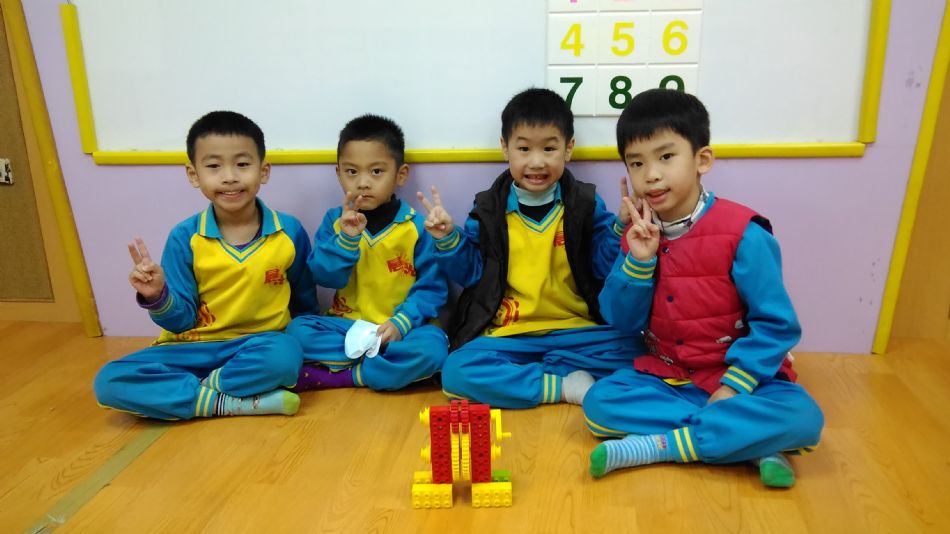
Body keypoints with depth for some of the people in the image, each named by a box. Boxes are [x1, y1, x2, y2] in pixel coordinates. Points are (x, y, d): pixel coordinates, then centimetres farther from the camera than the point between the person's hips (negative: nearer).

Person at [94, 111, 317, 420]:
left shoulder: (289, 231, -6)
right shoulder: (184, 238, -6)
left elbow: (305, 302, 9)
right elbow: (182, 322, -4)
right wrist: (157, 297, -22)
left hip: (261, 345, -1)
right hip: (197, 347, 2)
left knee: (285, 356, -37)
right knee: (109, 382, -19)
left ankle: (194, 388, -12)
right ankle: (233, 403, -22)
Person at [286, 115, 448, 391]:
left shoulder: (417, 226, -5)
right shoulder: (335, 220, 3)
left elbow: (432, 287, -6)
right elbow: (324, 277, -6)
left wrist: (401, 322, -20)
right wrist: (346, 238, -20)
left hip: (398, 328, -2)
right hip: (347, 325, 3)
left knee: (432, 347, -32)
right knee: (297, 330, -21)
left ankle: (339, 376, -20)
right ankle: (387, 360, -19)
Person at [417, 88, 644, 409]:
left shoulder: (586, 204, 2)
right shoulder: (489, 209, 3)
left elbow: (604, 267, 1)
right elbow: (470, 273, 6)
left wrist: (621, 231, -15)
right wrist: (447, 239, -9)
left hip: (573, 330, 1)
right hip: (507, 334, 0)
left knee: (628, 348, -25)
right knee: (456, 371, -25)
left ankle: (512, 375, -15)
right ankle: (565, 387, -18)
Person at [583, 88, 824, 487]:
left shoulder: (742, 233, -15)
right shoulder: (640, 236, 0)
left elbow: (776, 324, -14)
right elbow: (622, 321, -2)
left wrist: (733, 387, -21)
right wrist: (639, 260, -16)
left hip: (737, 376, -3)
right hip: (666, 377, 4)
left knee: (802, 418, -30)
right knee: (599, 403, -20)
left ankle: (654, 446, -23)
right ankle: (750, 443, -18)